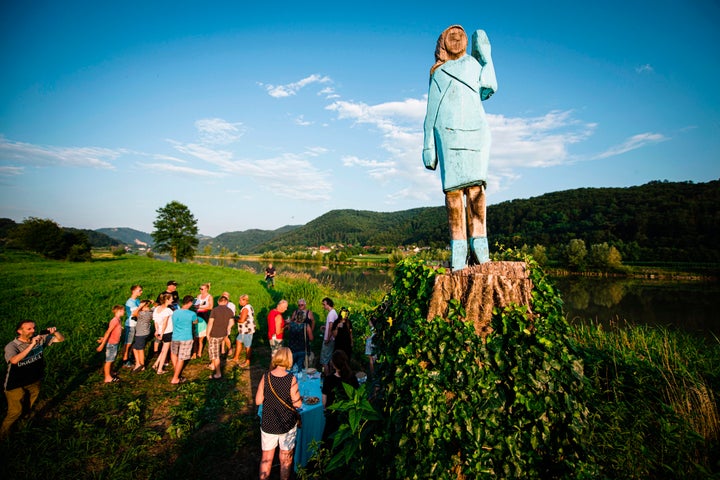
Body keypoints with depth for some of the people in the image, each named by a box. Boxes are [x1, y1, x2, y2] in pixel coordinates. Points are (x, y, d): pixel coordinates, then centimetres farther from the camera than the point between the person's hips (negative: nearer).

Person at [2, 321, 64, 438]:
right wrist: (31, 345, -46)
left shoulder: (40, 339, -14)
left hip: (34, 381, 4)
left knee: (30, 408, 23)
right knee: (15, 412, 8)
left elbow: (61, 339, -7)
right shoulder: (11, 346, -24)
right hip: (16, 385, -4)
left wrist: (55, 332, -28)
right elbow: (14, 360, -43)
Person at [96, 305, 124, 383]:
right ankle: (107, 378, 14)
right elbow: (108, 332, -23)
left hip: (115, 343, 9)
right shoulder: (115, 321, -23)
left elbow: (108, 331, 10)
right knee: (109, 361, 4)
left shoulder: (118, 320, 6)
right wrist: (102, 344, -21)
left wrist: (103, 339, 11)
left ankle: (110, 374, 34)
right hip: (111, 344, -9)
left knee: (112, 360, 20)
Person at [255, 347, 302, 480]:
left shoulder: (265, 377, -15)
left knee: (266, 458, 22)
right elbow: (298, 404, -15)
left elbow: (258, 401, -6)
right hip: (287, 425, -1)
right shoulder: (291, 379, -21)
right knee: (285, 459, 20)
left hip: (268, 424, 2)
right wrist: (299, 397, 4)